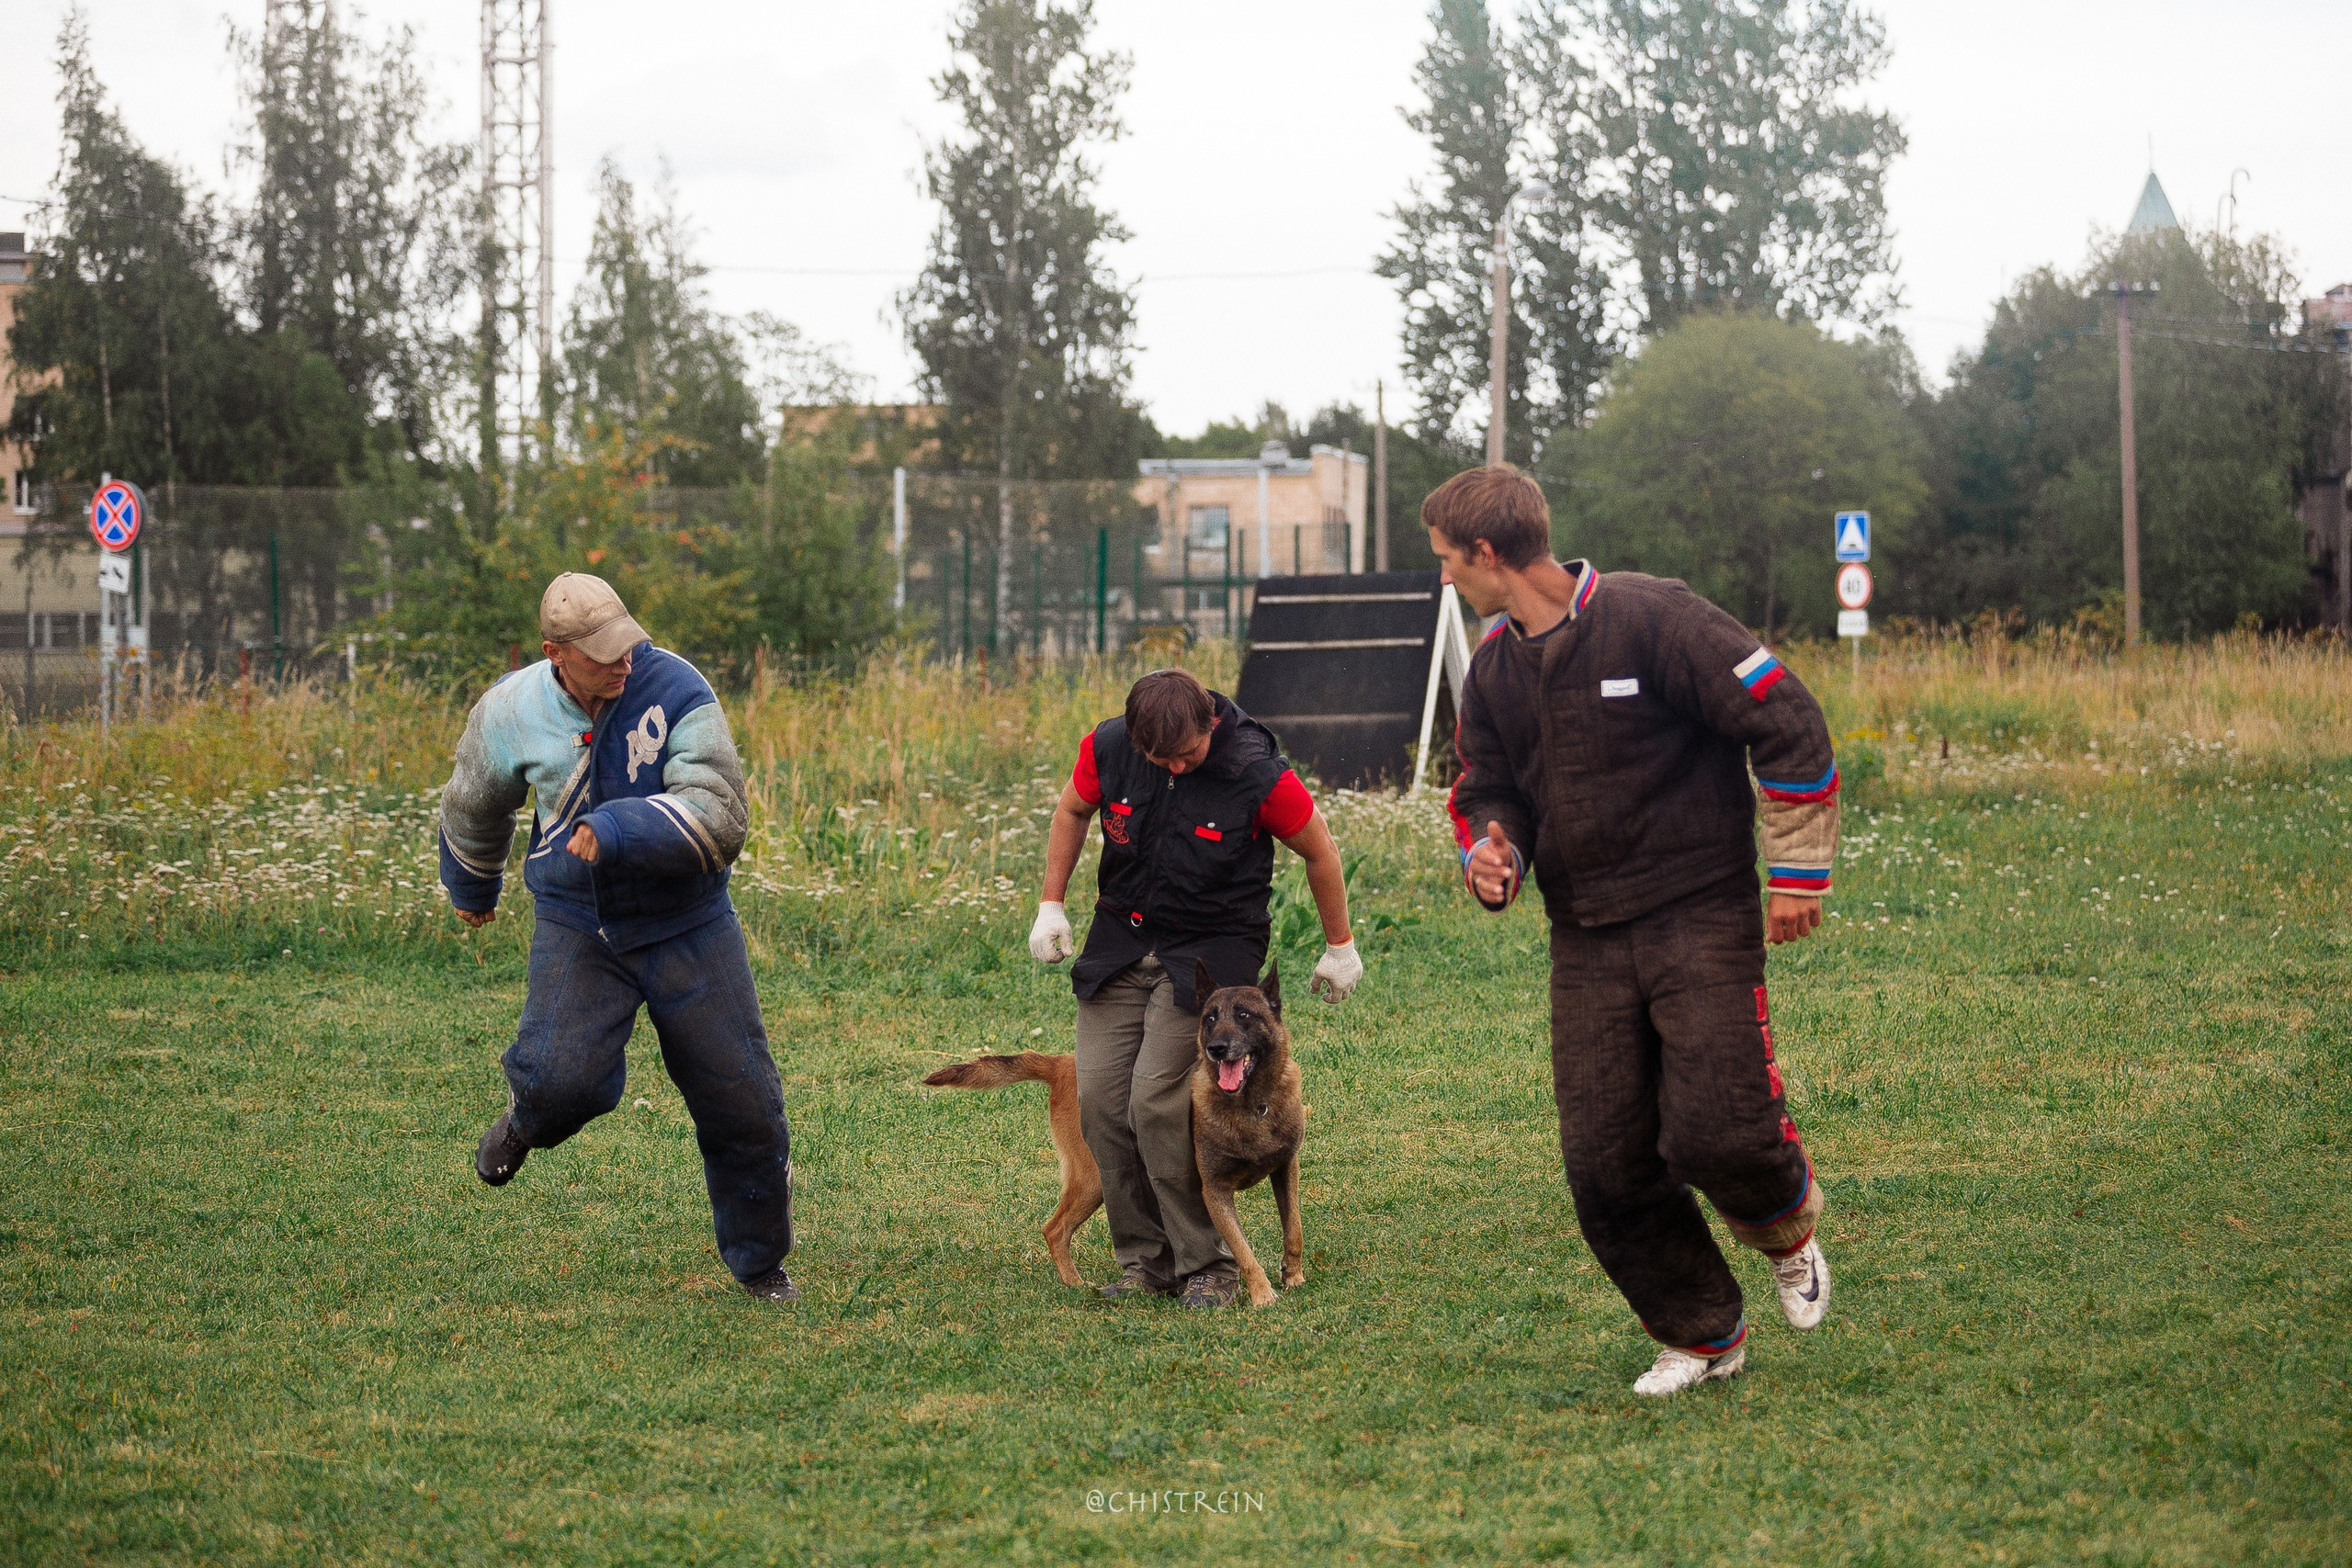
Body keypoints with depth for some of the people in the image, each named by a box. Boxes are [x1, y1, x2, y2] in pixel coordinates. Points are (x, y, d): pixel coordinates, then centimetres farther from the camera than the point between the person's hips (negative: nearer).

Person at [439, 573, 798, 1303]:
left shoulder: (677, 692, -18)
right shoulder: (509, 713, -9)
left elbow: (720, 817, -25)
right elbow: (475, 807, 13)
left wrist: (617, 830, -36)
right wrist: (473, 890, 29)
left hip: (687, 927, 0)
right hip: (579, 927, 0)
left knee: (743, 1105, 1)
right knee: (567, 1077, -23)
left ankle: (760, 1263, 26)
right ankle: (529, 1120, 17)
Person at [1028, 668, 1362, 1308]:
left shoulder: (1259, 775, -22)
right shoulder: (1107, 748, -11)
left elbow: (1319, 850, -5)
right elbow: (1072, 811, 12)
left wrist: (1340, 947, 6)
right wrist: (1051, 904, 8)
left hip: (1212, 950, -5)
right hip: (1120, 940, 5)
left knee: (1158, 1102, -18)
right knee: (1099, 1099, -3)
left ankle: (1207, 1264, -5)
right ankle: (1144, 1261, 9)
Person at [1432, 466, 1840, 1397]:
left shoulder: (1650, 620, -12)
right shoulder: (1494, 672, 10)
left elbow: (1786, 723, -11)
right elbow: (1488, 790, 21)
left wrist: (1799, 869, -10)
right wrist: (1491, 849, -4)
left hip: (1701, 922, -6)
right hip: (1586, 944, 6)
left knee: (1717, 1135, -17)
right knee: (1605, 1164, -1)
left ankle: (1787, 1232, 18)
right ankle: (1700, 1335, 18)